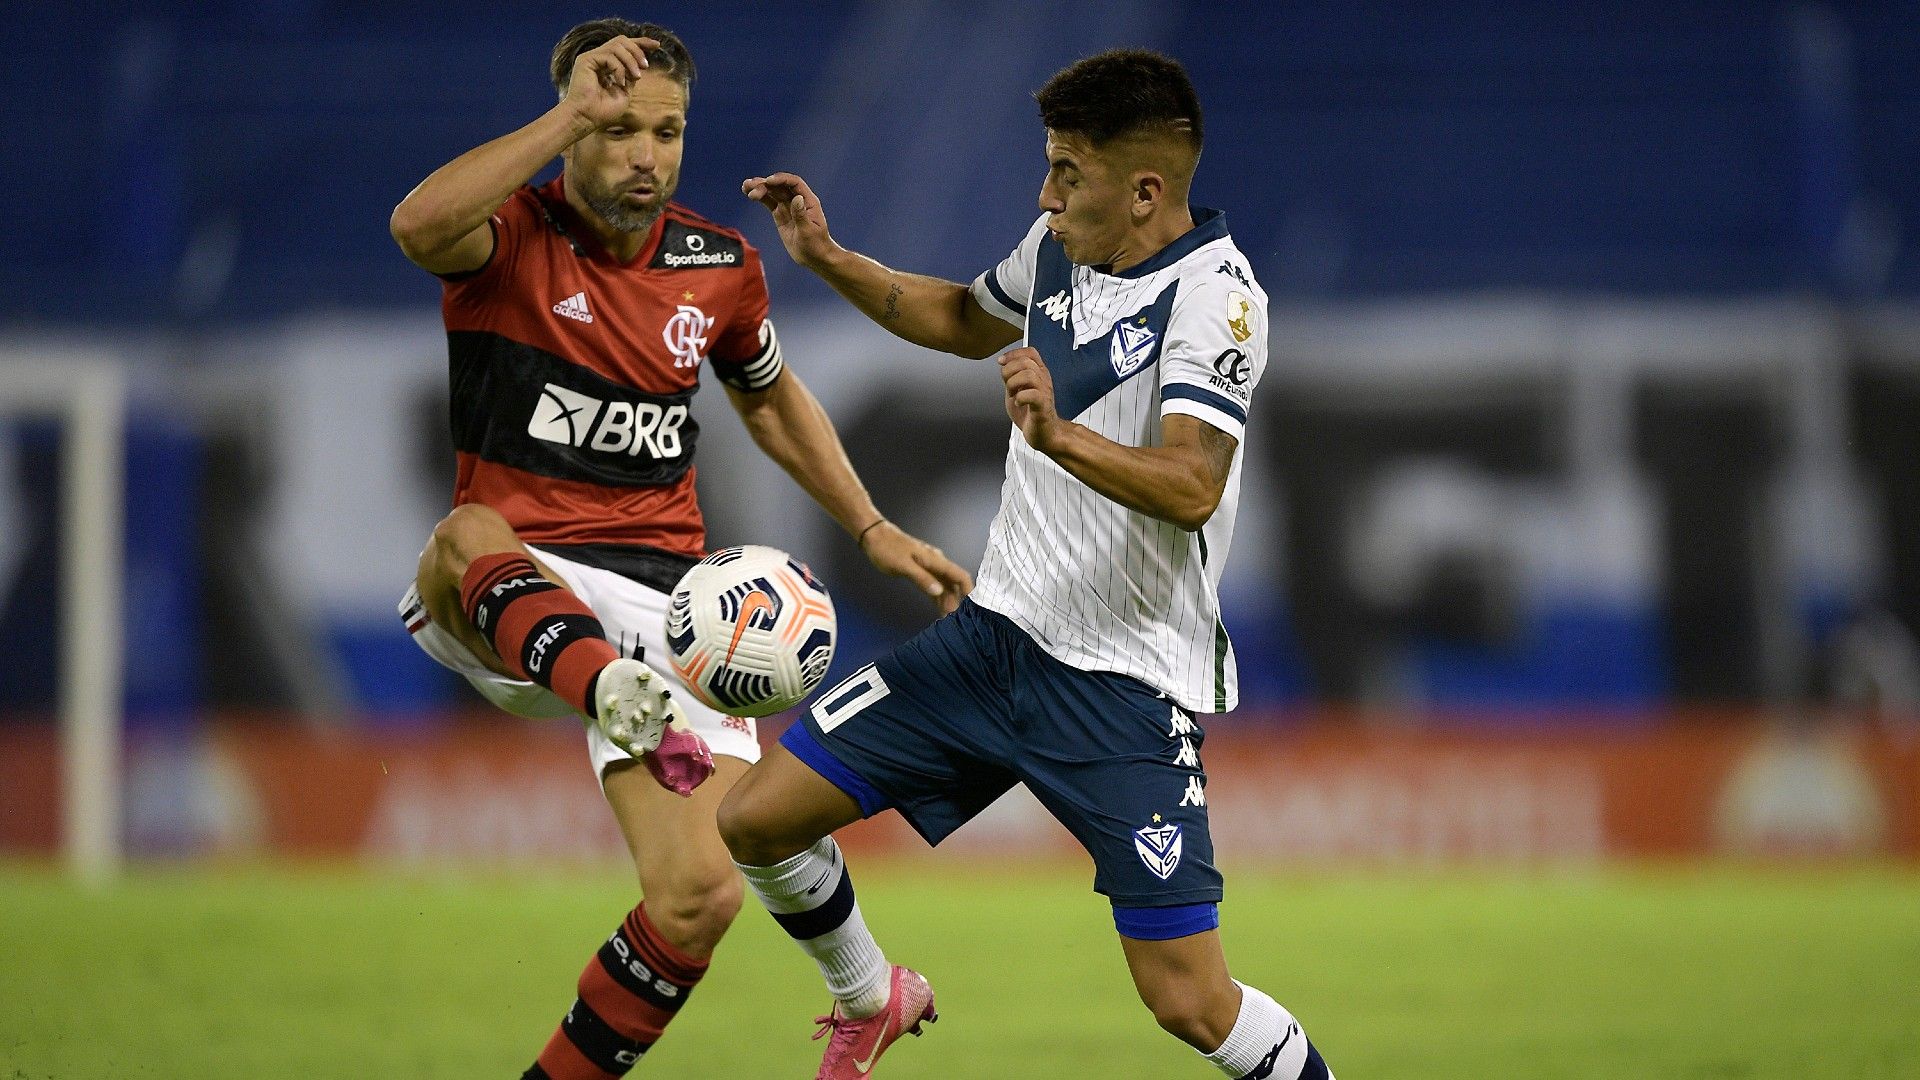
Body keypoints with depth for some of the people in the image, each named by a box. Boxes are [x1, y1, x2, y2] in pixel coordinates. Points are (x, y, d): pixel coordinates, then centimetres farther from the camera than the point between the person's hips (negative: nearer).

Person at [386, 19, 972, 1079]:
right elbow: (419, 226, -31)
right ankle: (612, 695, -68)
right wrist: (572, 117, -28)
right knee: (468, 536, -42)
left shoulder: (720, 266, 8)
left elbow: (772, 400, 28)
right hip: (507, 594, -3)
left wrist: (874, 530, 22)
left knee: (699, 896, -13)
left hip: (661, 599, 4)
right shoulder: (512, 236, -5)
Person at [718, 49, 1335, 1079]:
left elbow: (1192, 489, -32)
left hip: (1128, 680, -7)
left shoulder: (1214, 296, -18)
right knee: (756, 821, 3)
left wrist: (1060, 436, -48)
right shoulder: (1060, 244, 4)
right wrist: (828, 259, 16)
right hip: (999, 633, 7)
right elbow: (967, 319, 28)